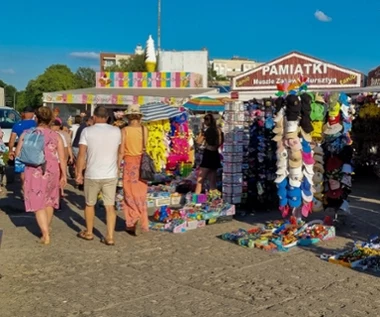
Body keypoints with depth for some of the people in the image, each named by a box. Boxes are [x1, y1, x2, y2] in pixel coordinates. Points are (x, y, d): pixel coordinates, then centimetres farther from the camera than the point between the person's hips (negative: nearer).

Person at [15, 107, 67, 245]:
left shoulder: (26, 134, -4)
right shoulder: (56, 136, -3)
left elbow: (18, 154, -1)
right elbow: (62, 158, -4)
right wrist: (64, 175, 4)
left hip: (34, 172, -2)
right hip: (52, 172, 2)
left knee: (38, 203, 4)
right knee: (49, 201, 21)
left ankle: (46, 235, -3)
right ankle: (47, 228, 36)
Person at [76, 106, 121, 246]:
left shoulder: (87, 131, -8)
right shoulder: (116, 131, 0)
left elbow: (81, 155, -11)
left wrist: (79, 173, -2)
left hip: (92, 175, -1)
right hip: (111, 175, 2)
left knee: (90, 204, 17)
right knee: (110, 206, 5)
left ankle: (88, 233, 29)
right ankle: (110, 237, 3)